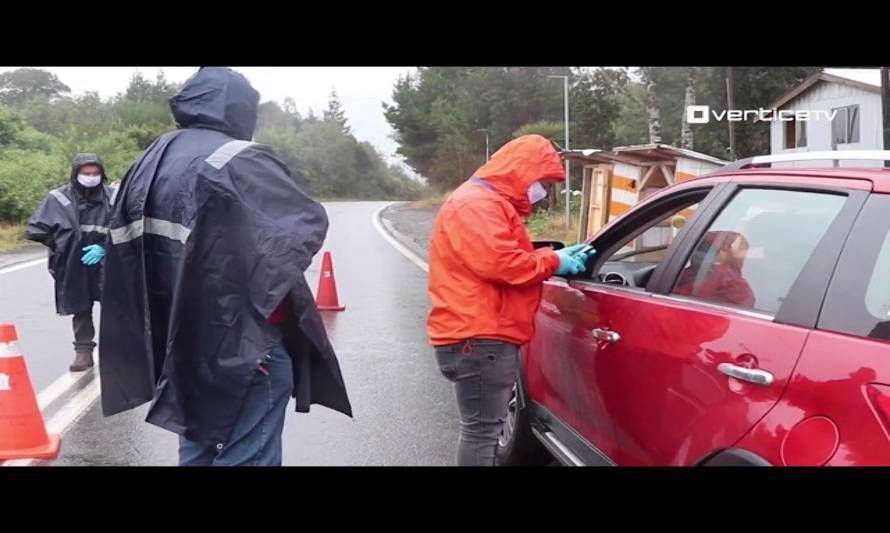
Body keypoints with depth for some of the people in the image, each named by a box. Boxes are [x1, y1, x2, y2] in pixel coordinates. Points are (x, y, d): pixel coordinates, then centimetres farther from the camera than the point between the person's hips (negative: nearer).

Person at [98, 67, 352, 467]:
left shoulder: (150, 163, 10)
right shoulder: (242, 161, -15)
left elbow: (125, 244, 14)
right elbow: (309, 223, -13)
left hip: (180, 342, 8)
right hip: (244, 346, -8)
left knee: (197, 452, 20)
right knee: (245, 456, 2)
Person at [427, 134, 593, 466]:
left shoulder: (490, 202, 21)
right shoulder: (477, 204, -15)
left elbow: (511, 259, 23)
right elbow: (501, 265, -25)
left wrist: (555, 258, 9)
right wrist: (554, 261, -10)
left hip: (485, 336, 11)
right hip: (478, 338, -11)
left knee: (487, 426, 16)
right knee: (482, 429, -6)